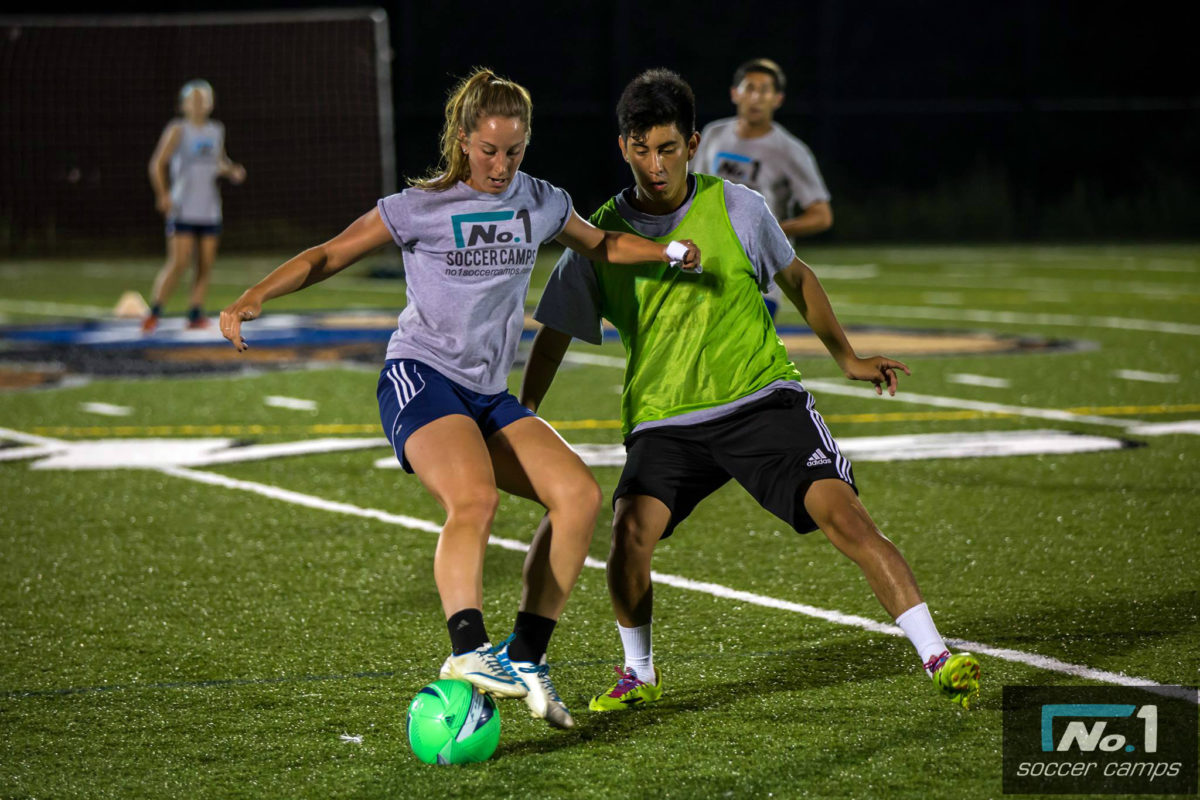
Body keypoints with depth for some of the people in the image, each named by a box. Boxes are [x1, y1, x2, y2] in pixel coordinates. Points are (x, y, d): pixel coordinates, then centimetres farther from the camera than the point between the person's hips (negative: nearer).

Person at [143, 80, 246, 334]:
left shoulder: (216, 131, 12)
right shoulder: (178, 130, -4)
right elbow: (158, 163, -7)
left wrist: (233, 172, 4)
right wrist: (163, 195, -19)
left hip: (209, 211, 6)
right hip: (182, 210, -6)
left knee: (206, 266, 1)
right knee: (178, 263, -13)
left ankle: (195, 313, 7)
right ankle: (154, 312, -7)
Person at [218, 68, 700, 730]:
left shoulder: (540, 203, 11)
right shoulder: (422, 207, -4)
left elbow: (600, 245, 31)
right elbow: (328, 256, 0)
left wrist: (671, 251, 15)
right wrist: (253, 298, -13)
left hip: (488, 396, 6)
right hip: (420, 376, -6)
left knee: (579, 494, -12)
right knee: (474, 499, -32)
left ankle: (524, 657, -7)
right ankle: (468, 651, -47)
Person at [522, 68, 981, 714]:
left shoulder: (736, 208, 0)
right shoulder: (601, 236, 0)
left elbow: (796, 279, 18)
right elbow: (554, 335, 10)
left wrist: (847, 358, 24)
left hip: (762, 399, 0)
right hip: (663, 420, 0)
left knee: (843, 514, -18)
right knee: (629, 533, -23)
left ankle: (939, 659, -13)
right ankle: (638, 674, 4)